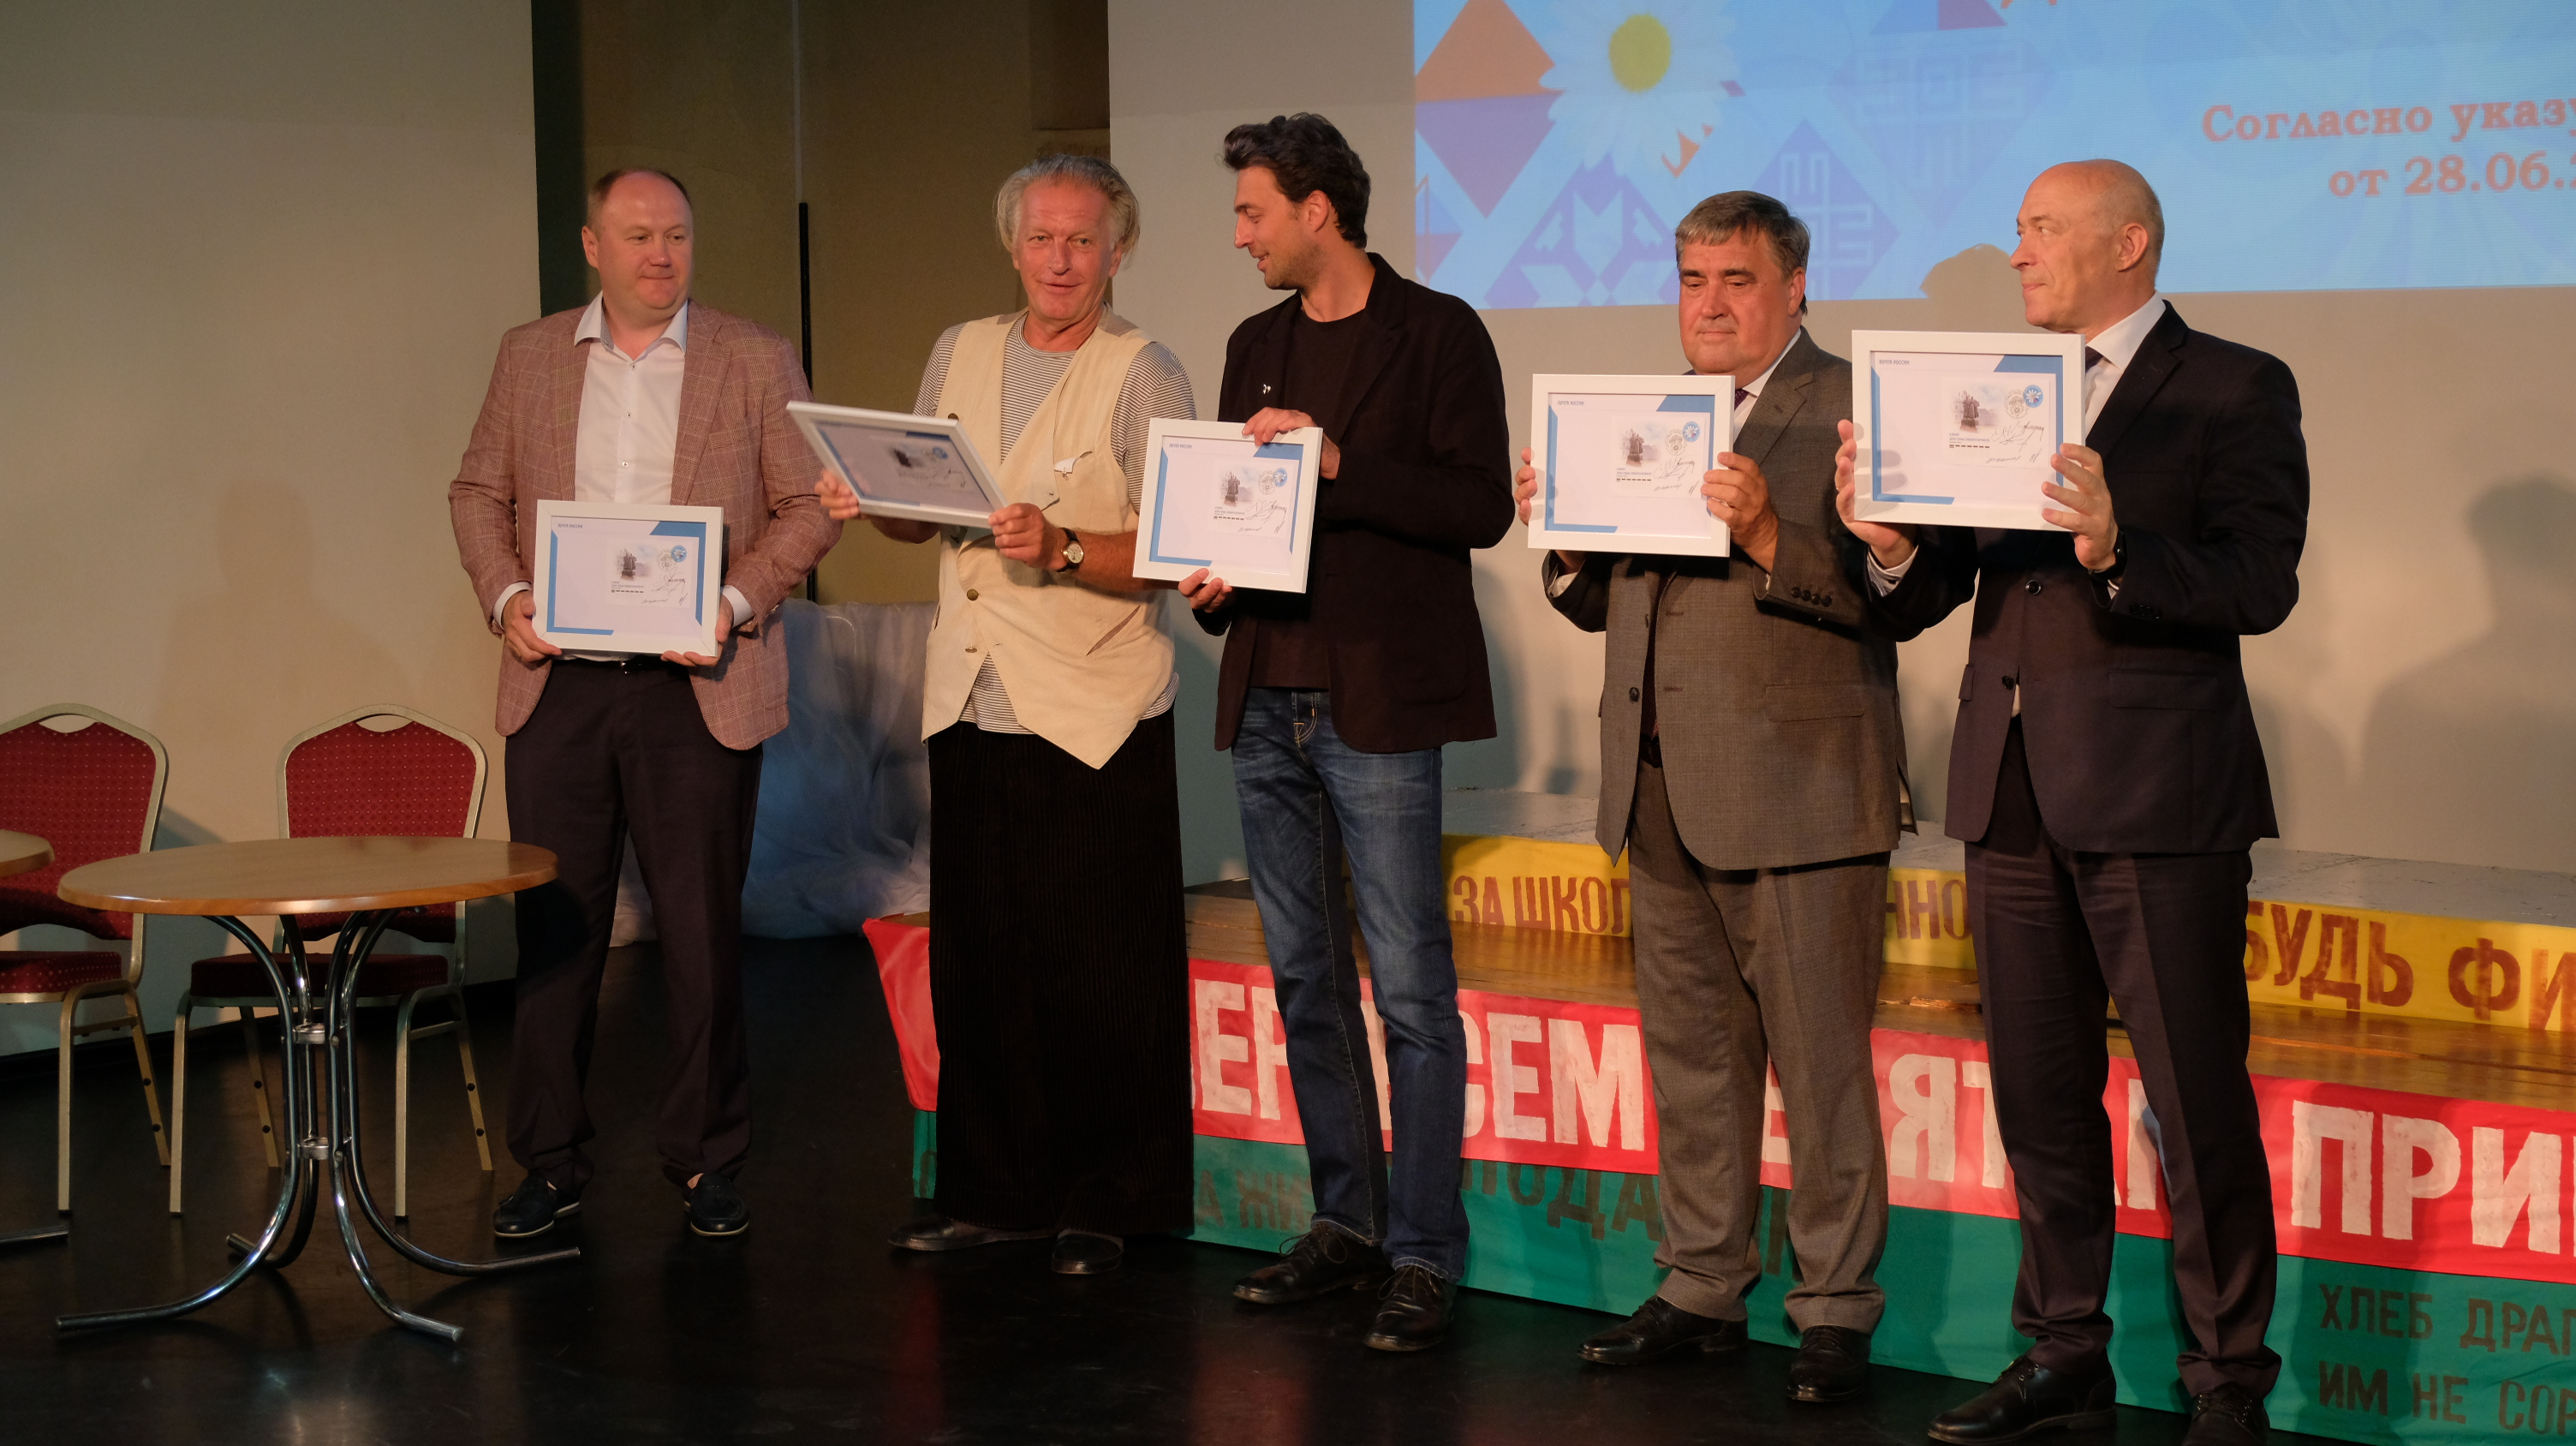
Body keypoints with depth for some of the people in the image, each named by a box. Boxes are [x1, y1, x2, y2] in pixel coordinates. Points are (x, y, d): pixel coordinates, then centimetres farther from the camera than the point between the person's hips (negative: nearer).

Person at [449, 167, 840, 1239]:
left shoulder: (755, 362, 3)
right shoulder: (530, 356, 10)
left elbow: (809, 506, 1)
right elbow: (479, 490, 13)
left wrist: (738, 600, -12)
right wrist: (504, 597, -3)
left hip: (697, 692, -2)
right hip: (559, 683, 2)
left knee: (703, 931, 3)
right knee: (554, 928, 6)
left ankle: (706, 1161, 15)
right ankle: (551, 1164, 16)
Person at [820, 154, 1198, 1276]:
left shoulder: (1143, 375, -5)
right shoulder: (961, 354, 13)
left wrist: (1061, 548, -28)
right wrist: (873, 502, -1)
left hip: (1093, 720, -5)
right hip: (971, 708, 5)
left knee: (1100, 981, 0)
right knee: (976, 963, 9)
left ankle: (1103, 1204, 13)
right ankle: (994, 1192, 21)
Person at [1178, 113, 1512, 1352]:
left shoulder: (1436, 334, -4)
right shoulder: (1256, 346, 16)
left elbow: (1481, 507, -12)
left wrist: (1338, 463, -19)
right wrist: (1210, 582, 1)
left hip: (1378, 705, -7)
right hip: (1268, 699, 7)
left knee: (1410, 990, -6)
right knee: (1305, 980, 12)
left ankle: (1424, 1256, -2)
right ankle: (1346, 1223, 22)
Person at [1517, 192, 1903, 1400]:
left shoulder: (1851, 408, -5)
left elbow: (1882, 595, -16)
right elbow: (1601, 602, 18)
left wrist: (1767, 536, -28)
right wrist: (1562, 534, -2)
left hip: (1795, 792, -7)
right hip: (1662, 798, 7)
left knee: (1819, 1064, -1)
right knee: (1690, 1058, 14)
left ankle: (1836, 1308, 9)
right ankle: (1702, 1288, 25)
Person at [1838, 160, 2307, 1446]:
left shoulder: (2235, 390, -1)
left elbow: (2261, 583, -15)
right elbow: (1915, 608, 10)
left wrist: (2116, 551, -29)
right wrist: (1895, 547, -12)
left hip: (2156, 794, -6)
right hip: (2012, 792, 6)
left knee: (2197, 1103, -2)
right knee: (2039, 1095, 12)